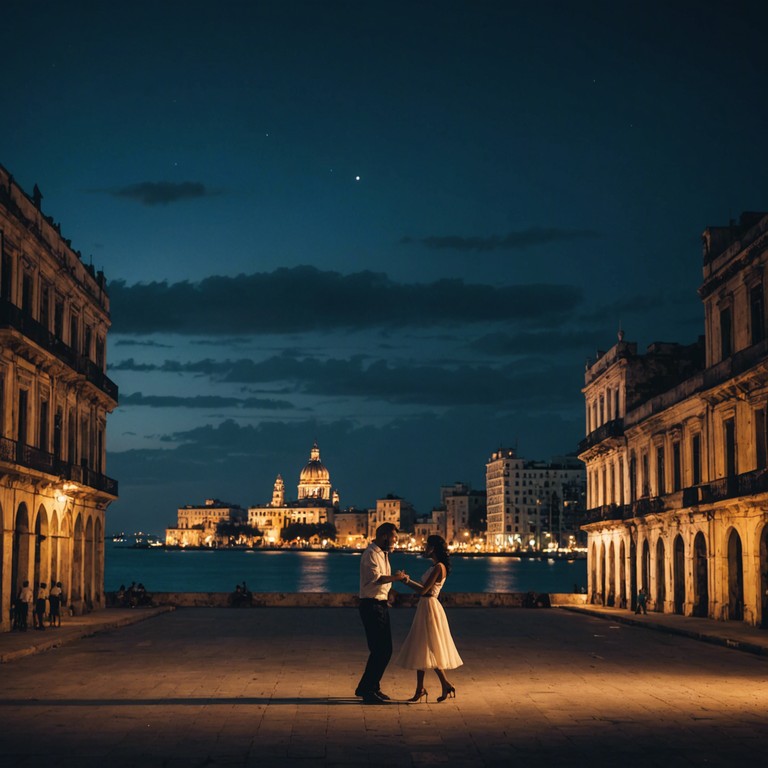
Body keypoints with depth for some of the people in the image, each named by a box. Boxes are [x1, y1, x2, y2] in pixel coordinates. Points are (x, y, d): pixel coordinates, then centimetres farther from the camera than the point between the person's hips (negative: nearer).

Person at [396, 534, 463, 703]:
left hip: (430, 607, -10)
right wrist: (408, 581, 12)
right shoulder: (435, 566, 14)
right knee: (421, 649, 10)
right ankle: (420, 689, 13)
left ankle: (446, 685, -1)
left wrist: (407, 581, -12)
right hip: (424, 608, 10)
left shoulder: (439, 567, -16)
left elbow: (423, 590, -20)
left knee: (428, 650, -5)